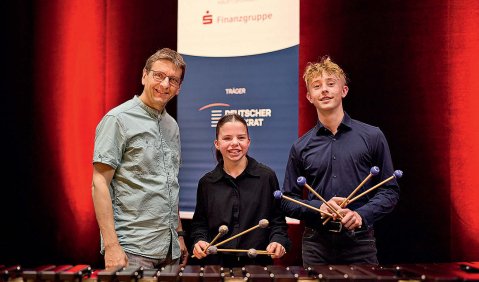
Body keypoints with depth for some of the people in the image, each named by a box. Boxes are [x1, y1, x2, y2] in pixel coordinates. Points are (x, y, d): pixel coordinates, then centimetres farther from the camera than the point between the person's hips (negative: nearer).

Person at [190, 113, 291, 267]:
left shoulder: (267, 177, -2)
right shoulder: (207, 182, 3)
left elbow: (278, 220, 3)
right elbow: (199, 223, 12)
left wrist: (278, 241, -14)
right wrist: (199, 241, -7)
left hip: (257, 263, -1)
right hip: (216, 263, 1)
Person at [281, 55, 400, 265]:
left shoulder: (372, 137, 1)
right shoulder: (301, 147, 4)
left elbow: (390, 191, 2)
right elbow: (287, 201, 7)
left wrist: (362, 214, -14)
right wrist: (319, 207, -11)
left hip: (360, 242, -1)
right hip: (316, 244, 1)